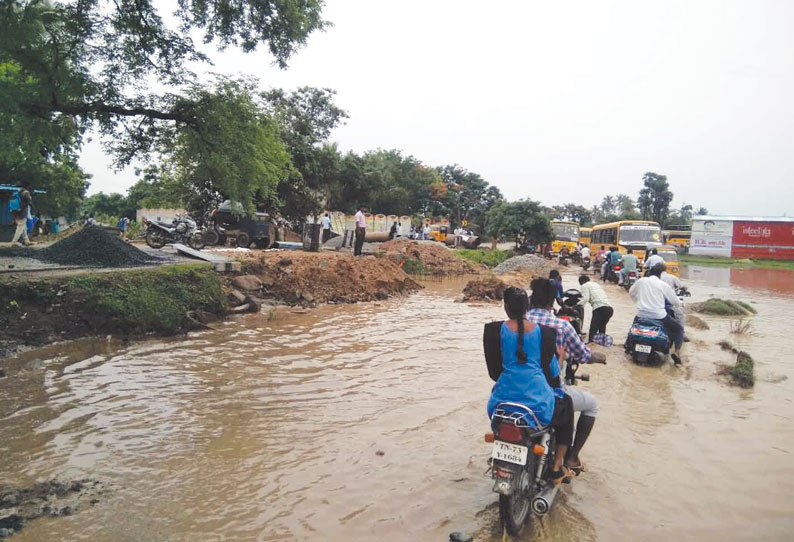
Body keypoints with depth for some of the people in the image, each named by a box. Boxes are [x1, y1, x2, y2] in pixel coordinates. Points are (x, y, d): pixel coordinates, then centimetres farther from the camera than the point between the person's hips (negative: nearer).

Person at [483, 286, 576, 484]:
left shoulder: (494, 330, -4)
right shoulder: (544, 332, -3)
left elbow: (493, 372, 4)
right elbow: (552, 373, 2)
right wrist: (560, 356, 23)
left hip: (503, 399, 1)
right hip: (538, 402, -1)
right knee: (567, 405, 32)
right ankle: (557, 468, 30)